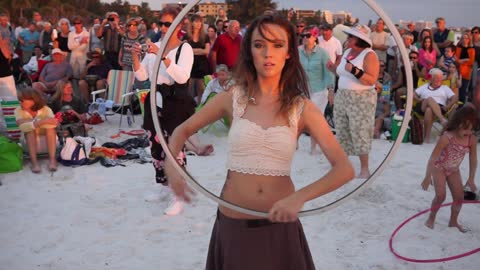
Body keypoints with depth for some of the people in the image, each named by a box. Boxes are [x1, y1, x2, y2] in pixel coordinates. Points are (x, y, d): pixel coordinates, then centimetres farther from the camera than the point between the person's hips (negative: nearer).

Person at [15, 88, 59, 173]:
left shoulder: (46, 109, -12)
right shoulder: (18, 111, -10)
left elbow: (52, 124, -32)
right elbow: (22, 127, -31)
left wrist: (33, 121, -31)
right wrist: (42, 122, -44)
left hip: (48, 141, 0)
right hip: (29, 142, 1)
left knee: (50, 127, -27)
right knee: (30, 129, -27)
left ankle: (52, 159, -31)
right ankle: (34, 162, -34)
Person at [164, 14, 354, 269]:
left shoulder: (303, 108, -6)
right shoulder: (232, 98, -4)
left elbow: (344, 169, -12)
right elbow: (182, 130, 9)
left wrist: (299, 198, -27)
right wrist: (171, 165, -10)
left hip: (280, 226, 0)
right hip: (232, 224, 0)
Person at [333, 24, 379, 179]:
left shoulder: (369, 55, -11)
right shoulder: (347, 52, 12)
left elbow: (372, 80, -20)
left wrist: (354, 70, -28)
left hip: (361, 99, -7)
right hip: (342, 96, 7)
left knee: (360, 132, -6)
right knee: (342, 131, 8)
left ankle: (364, 169, 1)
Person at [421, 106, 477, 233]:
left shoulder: (472, 139, -18)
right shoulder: (447, 137, -32)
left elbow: (473, 160, -5)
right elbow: (433, 158, -26)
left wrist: (471, 179, 1)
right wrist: (427, 177, -22)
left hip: (454, 170, 5)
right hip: (439, 168, -5)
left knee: (459, 196, 4)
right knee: (440, 195, -13)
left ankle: (453, 221, 25)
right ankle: (431, 218, 10)